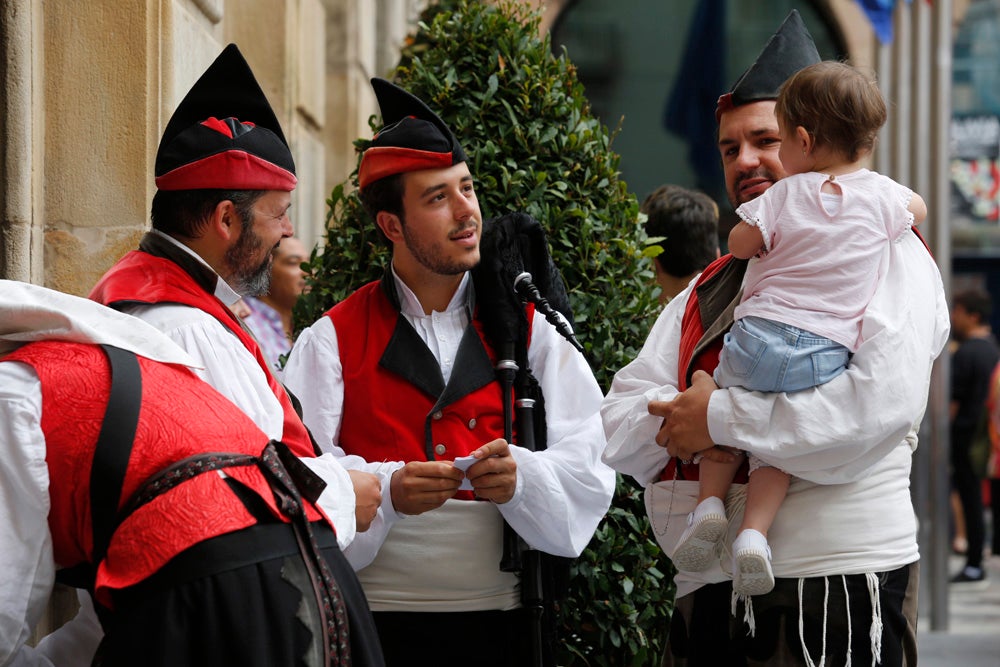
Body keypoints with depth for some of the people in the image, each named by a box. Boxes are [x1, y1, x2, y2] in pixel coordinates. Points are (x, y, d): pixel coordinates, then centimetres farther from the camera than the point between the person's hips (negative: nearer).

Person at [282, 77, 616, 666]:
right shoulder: (333, 342, 5)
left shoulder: (531, 333, 10)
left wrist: (521, 475, -19)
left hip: (502, 618, 1)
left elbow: (589, 470, 1)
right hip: (376, 618, -1)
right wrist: (386, 490, -23)